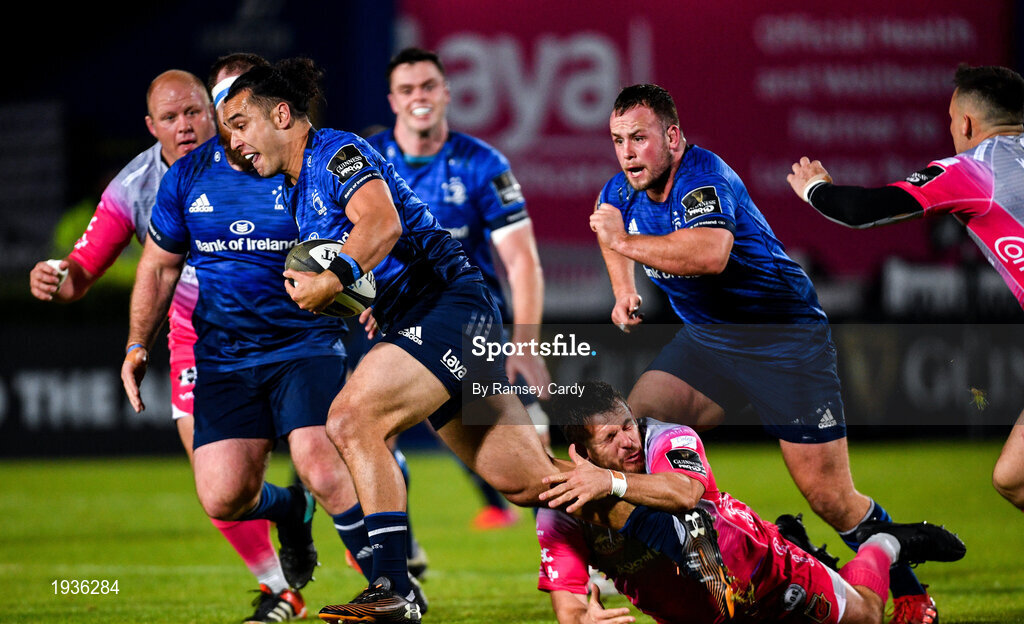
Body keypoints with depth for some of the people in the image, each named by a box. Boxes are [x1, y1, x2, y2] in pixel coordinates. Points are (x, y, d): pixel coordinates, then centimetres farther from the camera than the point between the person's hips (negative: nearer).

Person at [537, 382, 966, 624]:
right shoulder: (558, 515, -26)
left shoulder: (672, 441, -33)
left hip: (758, 572, -3)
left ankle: (883, 544, 44)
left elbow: (684, 493, -55)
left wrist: (613, 482, -73)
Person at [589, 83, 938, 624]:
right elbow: (608, 222, 28)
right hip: (706, 338, 7)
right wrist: (624, 290, 15)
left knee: (830, 497, -7)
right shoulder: (622, 193, 0)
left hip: (786, 341, -7)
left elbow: (711, 253, -46)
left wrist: (625, 242, -38)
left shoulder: (705, 178, -25)